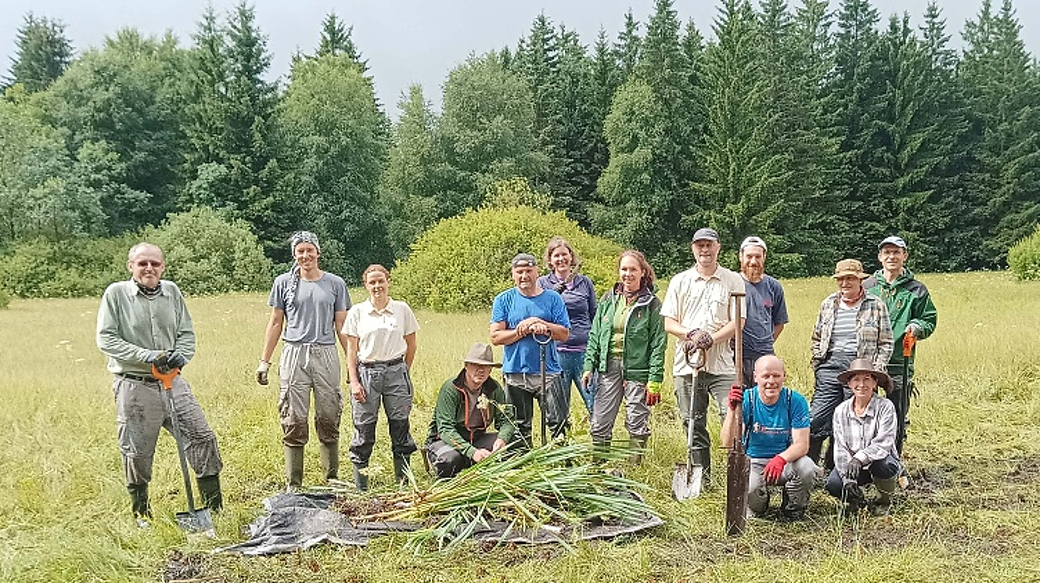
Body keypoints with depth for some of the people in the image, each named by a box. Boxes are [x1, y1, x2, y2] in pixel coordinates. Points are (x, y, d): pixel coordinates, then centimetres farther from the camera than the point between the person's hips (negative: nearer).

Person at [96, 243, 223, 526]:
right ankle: (140, 511, 27)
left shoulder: (171, 291, 5)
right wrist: (147, 356, -20)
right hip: (134, 386, -4)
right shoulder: (116, 293, -6)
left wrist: (181, 355, -12)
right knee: (137, 452, 5)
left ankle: (213, 505, 15)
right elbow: (106, 339, -10)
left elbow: (186, 332, 9)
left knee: (202, 437, 2)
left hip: (173, 382, 4)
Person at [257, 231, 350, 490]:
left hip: (326, 355, 1)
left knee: (329, 419, 3)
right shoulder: (284, 282, 7)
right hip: (294, 355, 0)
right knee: (294, 421, -2)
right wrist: (264, 361, 7)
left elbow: (341, 326, 10)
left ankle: (332, 479, 14)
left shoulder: (335, 283, 8)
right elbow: (275, 323, 11)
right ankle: (293, 484, 5)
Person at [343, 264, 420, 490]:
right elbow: (351, 350, 2)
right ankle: (360, 485, 9)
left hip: (396, 371, 1)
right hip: (366, 372, -1)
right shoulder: (357, 312, 2)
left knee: (400, 426, 3)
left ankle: (404, 481, 14)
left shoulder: (402, 309, 4)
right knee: (364, 428, 0)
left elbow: (411, 344, 13)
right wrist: (354, 381, -4)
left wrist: (404, 372, 11)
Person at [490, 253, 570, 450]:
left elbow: (564, 333, -1)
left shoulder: (553, 298, 5)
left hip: (548, 371, 0)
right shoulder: (503, 300, 4)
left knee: (558, 422, -4)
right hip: (515, 372, 0)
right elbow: (496, 337, -4)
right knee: (520, 426, 8)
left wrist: (541, 324, -14)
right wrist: (525, 330, -12)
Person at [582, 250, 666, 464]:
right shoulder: (608, 299, 10)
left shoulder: (651, 304, -2)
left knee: (637, 425, 4)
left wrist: (655, 380, -11)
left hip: (637, 369, -3)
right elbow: (595, 336, 13)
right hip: (609, 367, 4)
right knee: (599, 425, 4)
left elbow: (659, 344, -5)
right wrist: (589, 366, 4)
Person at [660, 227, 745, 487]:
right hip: (686, 363, 2)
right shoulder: (680, 281, 11)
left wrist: (710, 339, -15)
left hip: (722, 365, -2)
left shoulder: (733, 281, 6)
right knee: (694, 426, 8)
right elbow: (668, 323, 7)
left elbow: (738, 322, -1)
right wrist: (692, 334, -12)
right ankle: (702, 481, 17)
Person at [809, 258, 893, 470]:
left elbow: (886, 343, 4)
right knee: (816, 421, -5)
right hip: (830, 366, 2)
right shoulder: (828, 304, 12)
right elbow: (817, 339, 18)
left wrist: (875, 372, -5)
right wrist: (818, 368, 9)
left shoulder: (876, 306, 4)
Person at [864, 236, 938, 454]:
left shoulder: (916, 290, 7)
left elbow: (930, 320, 10)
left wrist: (916, 327, -11)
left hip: (900, 364, 0)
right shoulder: (866, 286, 9)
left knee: (897, 418, 5)